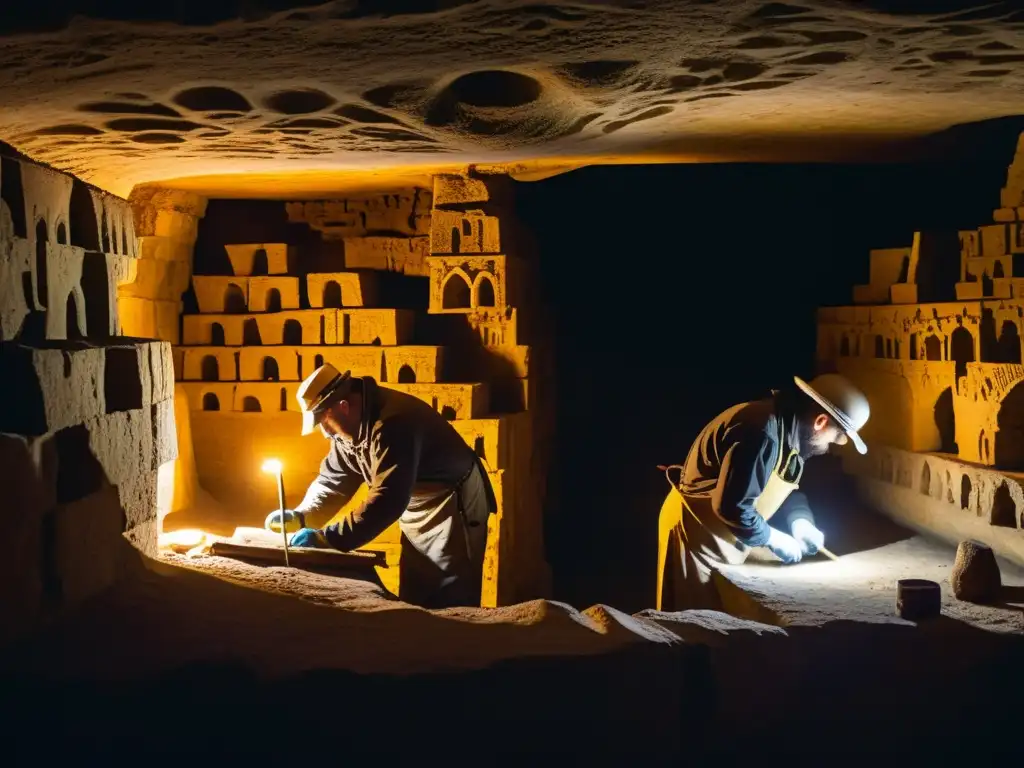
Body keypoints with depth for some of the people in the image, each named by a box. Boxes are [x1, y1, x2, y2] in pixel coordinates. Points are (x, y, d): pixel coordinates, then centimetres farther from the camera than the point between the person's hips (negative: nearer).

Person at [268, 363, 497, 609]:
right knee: (414, 600, 13)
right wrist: (300, 516, -9)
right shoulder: (351, 424, -2)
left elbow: (387, 499, -38)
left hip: (454, 506, -9)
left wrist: (326, 538, -37)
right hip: (418, 514, 9)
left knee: (450, 604, -7)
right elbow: (334, 479, 8)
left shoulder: (392, 424, -32)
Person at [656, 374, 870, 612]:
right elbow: (731, 507, -31)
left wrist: (800, 521, -4)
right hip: (700, 532, -10)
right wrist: (774, 539, -17)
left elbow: (785, 489, 15)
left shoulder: (790, 431, 2)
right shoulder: (761, 434, -30)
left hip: (730, 535, 10)